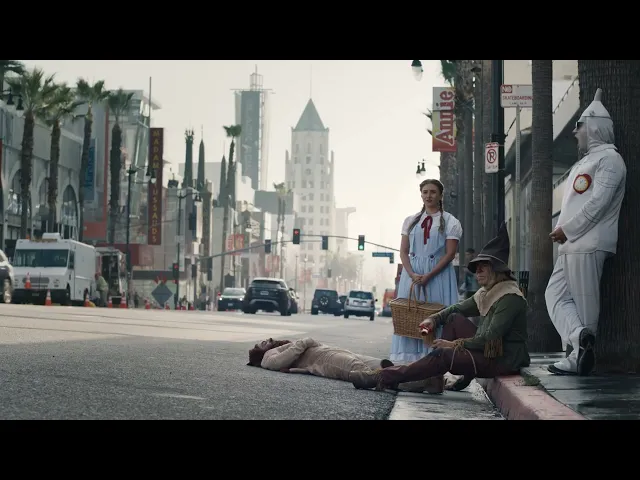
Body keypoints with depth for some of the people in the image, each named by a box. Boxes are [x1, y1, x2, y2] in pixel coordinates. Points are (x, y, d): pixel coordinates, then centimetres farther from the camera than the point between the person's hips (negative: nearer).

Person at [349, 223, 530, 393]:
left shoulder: (510, 298, -17)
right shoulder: (486, 293, 15)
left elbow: (490, 338, -23)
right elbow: (457, 309, 21)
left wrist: (455, 344, -16)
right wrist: (433, 319, 2)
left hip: (504, 361, -10)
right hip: (488, 351, 10)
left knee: (442, 355, -20)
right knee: (454, 319, 8)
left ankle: (382, 378, -17)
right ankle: (435, 379, -1)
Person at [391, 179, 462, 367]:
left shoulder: (450, 222, 2)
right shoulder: (411, 221, 14)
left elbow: (450, 254, -5)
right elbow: (403, 251, 8)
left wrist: (428, 276, -14)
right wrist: (412, 274, -9)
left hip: (438, 273, -3)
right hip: (412, 272, 3)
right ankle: (409, 358, -1)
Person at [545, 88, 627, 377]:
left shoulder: (609, 159, -8)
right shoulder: (586, 161, 23)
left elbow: (598, 202, -17)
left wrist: (567, 229, -13)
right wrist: (563, 231, 12)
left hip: (588, 244, -9)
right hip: (571, 245, 10)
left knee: (584, 302, -8)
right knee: (555, 295, 1)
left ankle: (580, 358, -8)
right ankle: (579, 338, -6)